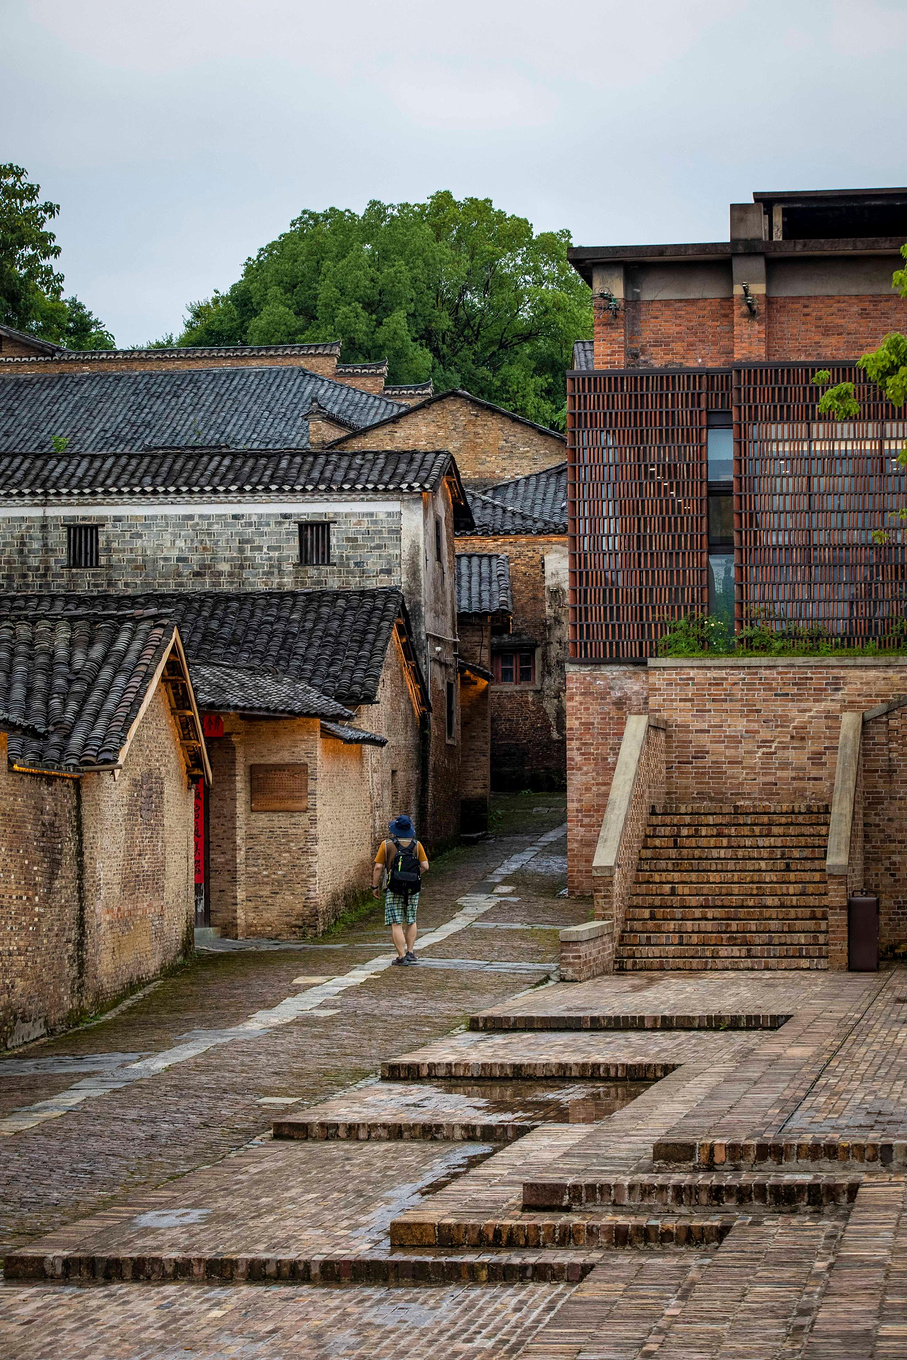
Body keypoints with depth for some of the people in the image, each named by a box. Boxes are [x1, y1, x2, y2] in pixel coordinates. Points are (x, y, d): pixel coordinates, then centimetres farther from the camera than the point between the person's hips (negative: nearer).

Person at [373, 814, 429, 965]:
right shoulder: (417, 845, 1)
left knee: (396, 924, 0)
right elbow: (425, 867, -2)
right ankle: (410, 952, 16)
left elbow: (378, 868, -8)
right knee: (411, 921, 18)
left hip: (394, 889, -3)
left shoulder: (386, 845, -6)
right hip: (413, 888, 3)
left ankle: (401, 955, -5)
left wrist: (375, 886, 2)